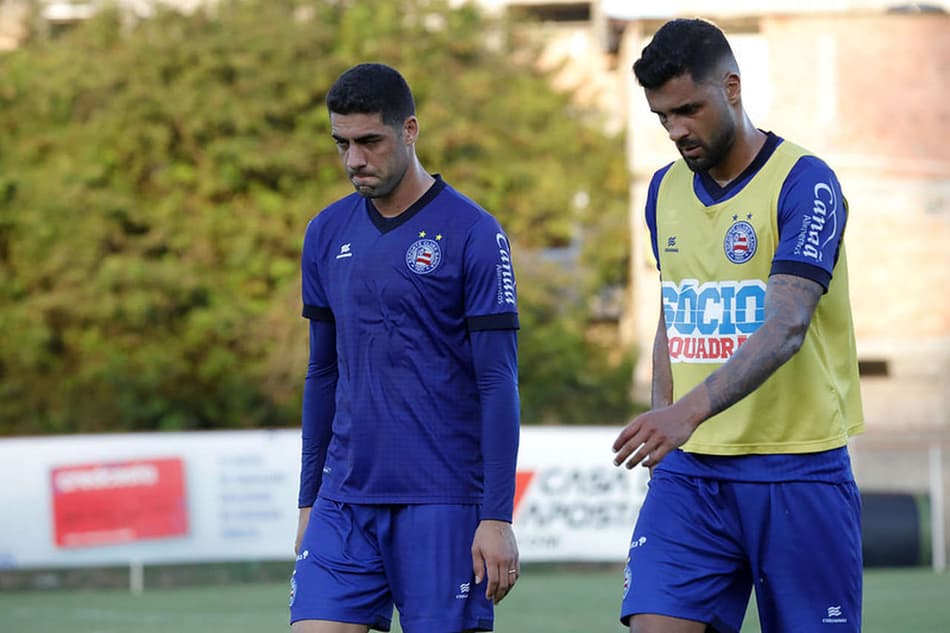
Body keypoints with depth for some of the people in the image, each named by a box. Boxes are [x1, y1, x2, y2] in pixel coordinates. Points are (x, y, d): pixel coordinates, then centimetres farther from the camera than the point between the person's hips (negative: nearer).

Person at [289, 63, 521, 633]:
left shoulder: (474, 235, -6)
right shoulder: (327, 234, 10)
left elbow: (499, 383, -8)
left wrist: (498, 517, -12)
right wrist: (309, 501, 16)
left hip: (444, 503, -5)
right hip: (345, 499, 5)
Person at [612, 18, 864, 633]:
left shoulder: (804, 183, -11)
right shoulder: (666, 190, 10)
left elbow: (787, 326, -24)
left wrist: (690, 410, -36)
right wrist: (662, 433, 11)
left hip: (797, 470, -5)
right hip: (690, 469, 5)